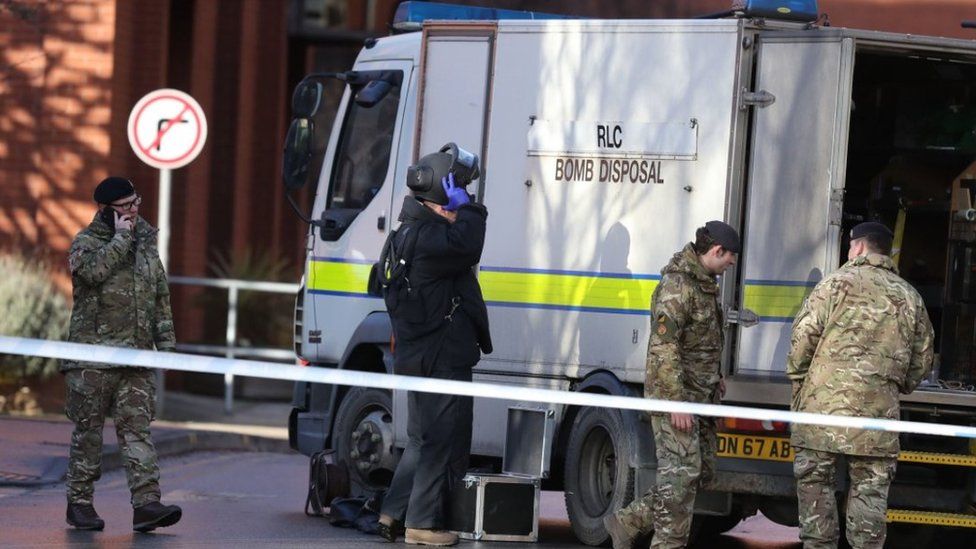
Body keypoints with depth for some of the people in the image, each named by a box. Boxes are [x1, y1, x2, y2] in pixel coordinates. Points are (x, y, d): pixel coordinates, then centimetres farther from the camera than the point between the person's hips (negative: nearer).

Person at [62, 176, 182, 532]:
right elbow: (95, 270, -25)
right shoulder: (85, 242, -2)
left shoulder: (146, 241, 15)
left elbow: (161, 297, 21)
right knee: (88, 430, 2)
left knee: (137, 428, -3)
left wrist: (165, 341, 15)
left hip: (136, 357, 4)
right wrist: (121, 237, -16)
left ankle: (146, 504, -11)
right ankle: (79, 503, 10)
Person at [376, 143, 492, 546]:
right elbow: (466, 245, -34)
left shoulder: (408, 235, 16)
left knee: (422, 439, 18)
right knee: (444, 441, -3)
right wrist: (466, 208, -21)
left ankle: (393, 513, 18)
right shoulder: (428, 237, -17)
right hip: (442, 358, -10)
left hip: (416, 357, 10)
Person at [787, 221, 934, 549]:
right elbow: (922, 357, 15)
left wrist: (798, 379, 9)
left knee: (814, 483, 5)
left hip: (825, 403, -3)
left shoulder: (838, 283, -1)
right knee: (870, 489, 7)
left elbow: (803, 336, -5)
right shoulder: (909, 297, 13)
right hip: (879, 411, 3)